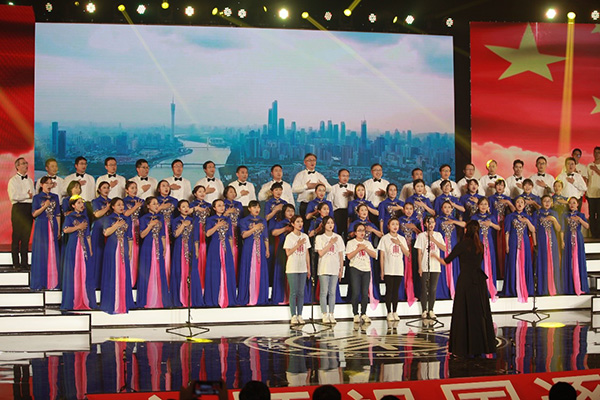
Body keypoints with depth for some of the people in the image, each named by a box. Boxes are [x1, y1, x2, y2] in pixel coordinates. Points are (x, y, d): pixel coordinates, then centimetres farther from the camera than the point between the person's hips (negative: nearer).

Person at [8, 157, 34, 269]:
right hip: (18, 208, -5)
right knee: (16, 236, -6)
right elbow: (13, 196, -13)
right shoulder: (13, 180, 0)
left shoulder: (30, 180, 19)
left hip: (29, 208, 5)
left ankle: (24, 262, 8)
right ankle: (16, 263, -3)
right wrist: (27, 195, -4)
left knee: (26, 236, 4)